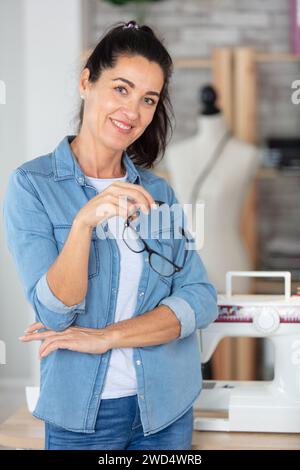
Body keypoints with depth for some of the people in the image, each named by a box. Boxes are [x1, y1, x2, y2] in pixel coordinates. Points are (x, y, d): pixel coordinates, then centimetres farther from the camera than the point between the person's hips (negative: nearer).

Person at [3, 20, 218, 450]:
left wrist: (106, 337, -18)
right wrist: (84, 221, -32)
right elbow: (55, 313, -17)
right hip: (83, 414, -3)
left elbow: (201, 299, -6)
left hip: (168, 407, 4)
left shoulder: (158, 192, 4)